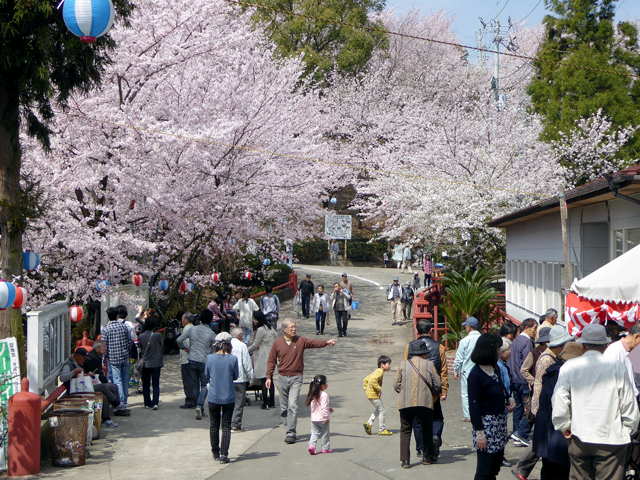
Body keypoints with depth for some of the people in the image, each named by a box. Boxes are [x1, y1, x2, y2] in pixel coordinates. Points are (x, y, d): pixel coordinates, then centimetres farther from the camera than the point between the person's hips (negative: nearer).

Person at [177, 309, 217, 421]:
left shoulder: (192, 329, 1)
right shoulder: (211, 334, -7)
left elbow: (179, 340, -2)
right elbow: (214, 349, -2)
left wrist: (184, 348, 16)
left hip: (192, 360, 3)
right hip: (204, 361, -3)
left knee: (195, 384, 13)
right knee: (204, 384, 5)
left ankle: (198, 408, 19)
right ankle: (199, 405, -16)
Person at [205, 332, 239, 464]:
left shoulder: (210, 358, -8)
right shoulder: (232, 359, -12)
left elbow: (207, 375, 6)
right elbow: (235, 377, 0)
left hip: (213, 397, 1)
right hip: (228, 397, -1)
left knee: (214, 425, 15)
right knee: (226, 426, 5)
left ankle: (215, 453, 24)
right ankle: (224, 454, -3)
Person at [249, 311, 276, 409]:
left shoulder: (260, 330, -16)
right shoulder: (270, 328, 11)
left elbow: (255, 345, -11)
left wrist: (247, 350, 8)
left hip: (263, 358, -9)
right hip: (270, 356, 9)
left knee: (264, 381, -4)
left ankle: (265, 404, -2)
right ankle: (272, 403, 16)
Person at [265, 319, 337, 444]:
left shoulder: (301, 341, 0)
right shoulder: (277, 343, 3)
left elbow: (315, 343, -14)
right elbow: (271, 361, 7)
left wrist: (327, 342, -33)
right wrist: (269, 377, 1)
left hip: (296, 378, -2)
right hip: (282, 378, 2)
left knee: (293, 405, -13)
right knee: (284, 407, 8)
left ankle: (291, 433, -10)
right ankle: (290, 429, 24)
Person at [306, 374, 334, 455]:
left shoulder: (313, 395, 8)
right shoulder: (324, 395, -19)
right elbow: (324, 408, -22)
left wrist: (328, 409, 19)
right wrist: (326, 417, -14)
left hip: (314, 419, 6)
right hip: (322, 419, -6)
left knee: (314, 433, 10)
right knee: (325, 434, 8)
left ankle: (311, 445, -8)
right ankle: (326, 448, 17)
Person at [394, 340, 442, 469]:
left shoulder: (403, 364, 9)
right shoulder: (429, 364, 6)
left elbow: (396, 386, 8)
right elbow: (437, 386, 6)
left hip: (405, 403, 1)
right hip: (424, 402, -1)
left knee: (405, 431, 9)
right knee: (427, 429, 18)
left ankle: (405, 460, 1)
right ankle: (428, 456, 24)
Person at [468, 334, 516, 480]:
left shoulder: (495, 368, 8)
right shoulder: (475, 374, -16)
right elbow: (474, 406, -16)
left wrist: (509, 399, 2)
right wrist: (479, 433, -18)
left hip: (500, 423, 8)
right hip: (486, 425, -8)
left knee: (495, 468, 14)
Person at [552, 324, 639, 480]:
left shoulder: (569, 367, 0)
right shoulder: (617, 368, -4)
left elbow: (559, 401, -2)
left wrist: (564, 426, 11)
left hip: (579, 439, 2)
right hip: (611, 439, -2)